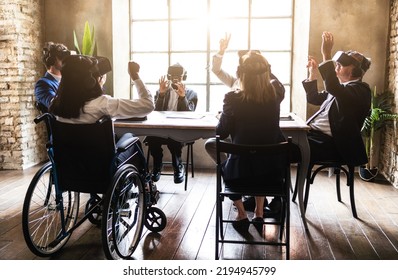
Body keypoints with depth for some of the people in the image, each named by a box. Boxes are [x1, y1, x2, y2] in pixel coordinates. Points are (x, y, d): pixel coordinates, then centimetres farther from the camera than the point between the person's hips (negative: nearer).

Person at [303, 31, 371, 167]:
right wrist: (313, 73, 15)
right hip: (314, 132, 9)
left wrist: (327, 55, -28)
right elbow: (313, 98, 28)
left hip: (330, 142, -8)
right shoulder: (339, 89, 19)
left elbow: (332, 87, -30)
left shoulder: (360, 90, -9)